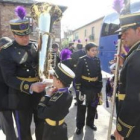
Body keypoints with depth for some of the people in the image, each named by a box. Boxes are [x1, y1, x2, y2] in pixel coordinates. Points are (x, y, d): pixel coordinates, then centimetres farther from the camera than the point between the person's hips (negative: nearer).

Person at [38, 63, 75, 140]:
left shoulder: (60, 101, -38)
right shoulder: (65, 93, -12)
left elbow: (41, 114, -28)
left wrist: (47, 96, -23)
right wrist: (50, 94, -16)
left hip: (54, 132, -7)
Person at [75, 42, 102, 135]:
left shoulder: (97, 60, 4)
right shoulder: (82, 60, -12)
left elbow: (99, 74, 10)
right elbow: (78, 75, -13)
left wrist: (99, 87, 10)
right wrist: (78, 88, -14)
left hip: (94, 88, 5)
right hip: (84, 88, -5)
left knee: (93, 107, 18)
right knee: (82, 107, 8)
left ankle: (90, 122, 39)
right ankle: (80, 126, 25)